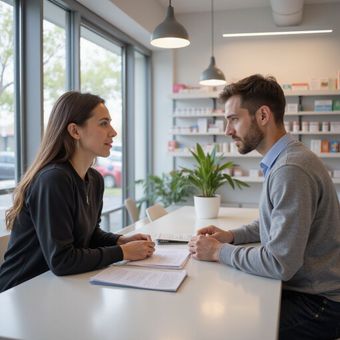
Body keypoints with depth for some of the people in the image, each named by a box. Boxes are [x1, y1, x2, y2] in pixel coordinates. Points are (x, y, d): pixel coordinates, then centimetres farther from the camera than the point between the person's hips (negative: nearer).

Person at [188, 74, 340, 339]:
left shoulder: (291, 170, -26)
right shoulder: (282, 160, 7)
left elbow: (281, 263, -27)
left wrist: (219, 251, -14)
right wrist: (231, 236, 3)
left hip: (317, 304, -8)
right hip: (301, 286, 8)